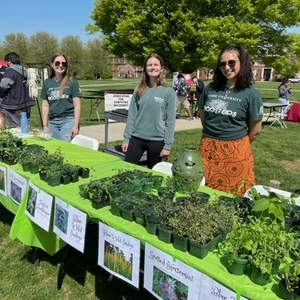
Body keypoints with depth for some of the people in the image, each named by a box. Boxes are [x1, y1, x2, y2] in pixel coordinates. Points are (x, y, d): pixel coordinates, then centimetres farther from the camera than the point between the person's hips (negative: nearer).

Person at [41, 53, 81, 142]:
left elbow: (77, 105, -3)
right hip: (52, 122, 4)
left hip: (68, 120, -3)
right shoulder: (47, 82, 9)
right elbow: (45, 106, 11)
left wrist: (75, 126, -10)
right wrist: (45, 126, 5)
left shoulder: (72, 82, 0)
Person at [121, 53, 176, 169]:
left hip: (157, 141, -2)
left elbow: (170, 121, -6)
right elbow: (131, 116, 5)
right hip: (136, 138, 3)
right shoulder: (139, 90, 3)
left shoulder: (168, 92, -6)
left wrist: (167, 145, -9)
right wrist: (126, 138, 1)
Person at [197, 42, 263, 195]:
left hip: (235, 151, -3)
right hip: (207, 148, 3)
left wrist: (237, 144, 10)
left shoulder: (250, 94, -7)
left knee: (233, 196, 9)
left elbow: (255, 130, -1)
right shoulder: (210, 88, 3)